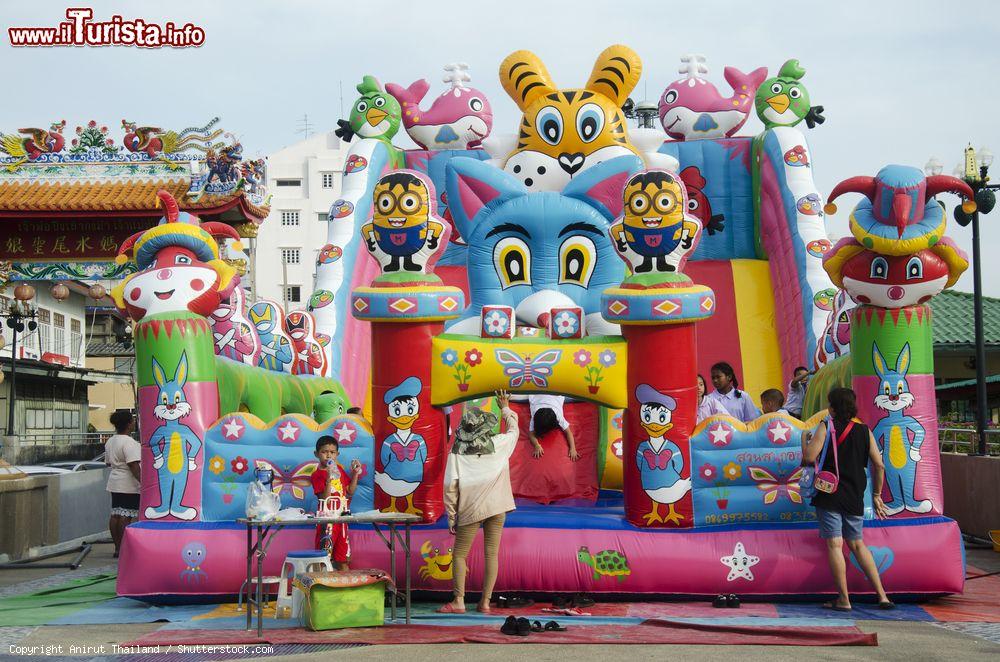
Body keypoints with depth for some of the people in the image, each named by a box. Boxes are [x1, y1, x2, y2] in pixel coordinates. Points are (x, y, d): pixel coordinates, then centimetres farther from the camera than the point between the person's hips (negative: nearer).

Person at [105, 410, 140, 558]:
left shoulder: (110, 441, 13)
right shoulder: (129, 442, -16)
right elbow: (133, 465, -23)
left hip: (114, 483, 9)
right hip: (129, 485, -9)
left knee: (115, 515, 10)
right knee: (126, 516, -6)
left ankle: (117, 548, 15)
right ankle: (124, 549, -5)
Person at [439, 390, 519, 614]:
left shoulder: (457, 452, -4)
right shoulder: (498, 444, 1)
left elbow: (450, 487, -6)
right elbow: (514, 430, 23)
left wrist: (451, 518, 1)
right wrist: (505, 408, 38)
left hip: (470, 510, -2)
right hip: (496, 507, 2)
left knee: (459, 554, 7)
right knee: (491, 554, 7)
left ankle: (459, 601, 1)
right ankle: (485, 602, 7)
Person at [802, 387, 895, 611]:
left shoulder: (826, 427, -6)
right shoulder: (864, 431, 6)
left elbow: (809, 457, -14)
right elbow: (879, 465, 6)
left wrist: (804, 438, 5)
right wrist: (876, 495, 15)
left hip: (829, 495, -5)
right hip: (855, 498, 5)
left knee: (834, 545, -2)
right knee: (857, 544, 16)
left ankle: (843, 599, -2)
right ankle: (882, 595, 11)